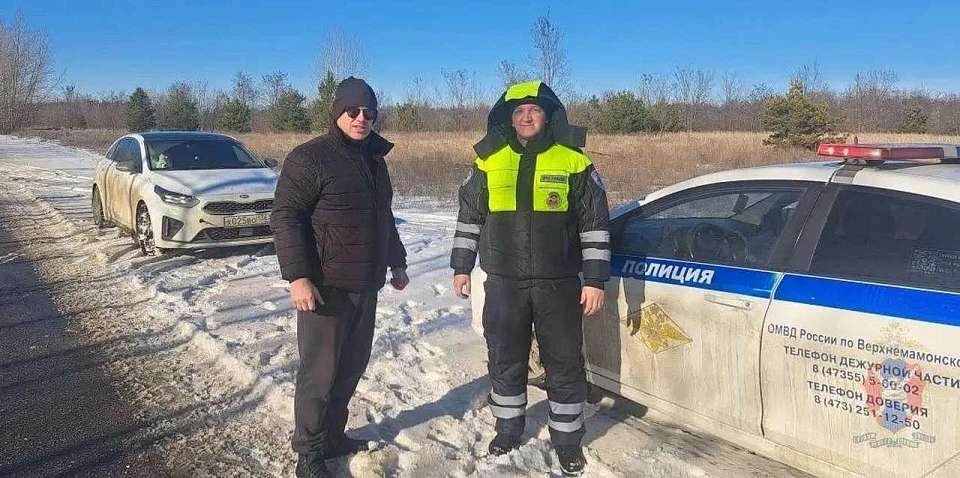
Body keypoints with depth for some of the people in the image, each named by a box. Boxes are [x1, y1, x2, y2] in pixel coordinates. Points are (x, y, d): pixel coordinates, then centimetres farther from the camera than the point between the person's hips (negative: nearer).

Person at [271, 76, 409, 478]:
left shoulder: (374, 159, 14)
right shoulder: (310, 157, -10)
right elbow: (285, 217, -15)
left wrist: (396, 262, 25)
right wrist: (297, 276, -22)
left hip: (366, 287, 8)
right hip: (326, 288, -8)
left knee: (352, 366, 14)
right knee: (320, 371, -1)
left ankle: (333, 435, 30)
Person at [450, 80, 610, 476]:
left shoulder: (574, 161, -3)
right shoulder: (488, 161, 4)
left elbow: (594, 224, -1)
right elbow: (469, 217, 11)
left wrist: (595, 280, -5)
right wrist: (461, 267, 8)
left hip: (559, 283, -2)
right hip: (503, 282, 2)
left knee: (564, 363, 6)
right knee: (505, 360, 12)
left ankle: (567, 439, 23)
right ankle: (509, 428, 32)